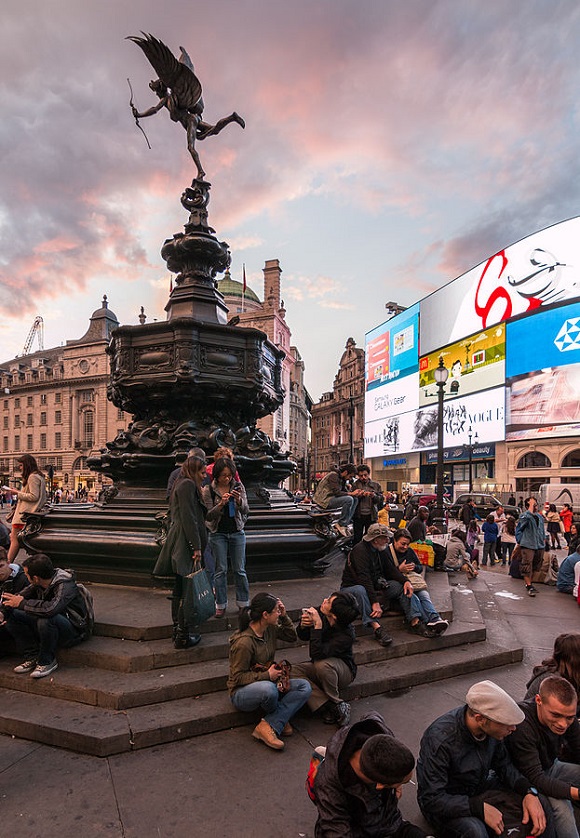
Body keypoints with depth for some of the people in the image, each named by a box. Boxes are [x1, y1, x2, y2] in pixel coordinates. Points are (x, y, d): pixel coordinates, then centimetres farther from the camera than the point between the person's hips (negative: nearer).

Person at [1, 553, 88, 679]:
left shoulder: (65, 585, -27)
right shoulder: (38, 584, -3)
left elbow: (50, 609, -42)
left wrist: (22, 603, -29)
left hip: (72, 631, -7)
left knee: (45, 620, -37)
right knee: (12, 614, -8)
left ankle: (47, 661, -13)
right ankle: (32, 657, -2)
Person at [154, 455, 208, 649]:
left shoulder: (182, 485, 21)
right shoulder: (188, 485, -12)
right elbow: (189, 518, -18)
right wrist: (196, 547, -18)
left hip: (178, 543, 11)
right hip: (185, 544, -11)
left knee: (179, 589, 16)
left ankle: (178, 631, 25)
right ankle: (183, 636, -1)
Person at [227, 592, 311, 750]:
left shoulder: (270, 628, -3)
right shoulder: (243, 642, -25)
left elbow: (292, 637, 12)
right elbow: (238, 677, -18)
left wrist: (284, 616, -3)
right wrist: (267, 675, -24)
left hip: (268, 683, 7)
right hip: (241, 692, -7)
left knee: (304, 687, -14)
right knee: (268, 689, -40)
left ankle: (267, 727, -17)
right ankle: (281, 720, -4)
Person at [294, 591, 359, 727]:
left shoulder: (346, 635, -30)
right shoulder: (319, 613, -17)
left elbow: (317, 654, -39)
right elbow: (302, 637, 1)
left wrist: (317, 626, -41)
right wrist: (303, 625, -21)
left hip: (344, 671, -5)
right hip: (318, 668, 5)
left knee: (322, 664, -38)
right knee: (292, 672, -22)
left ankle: (337, 704, -12)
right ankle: (329, 707, -18)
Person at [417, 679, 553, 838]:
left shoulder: (491, 727, -15)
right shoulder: (440, 740, -34)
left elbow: (503, 764, 2)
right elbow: (432, 799, -29)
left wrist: (529, 792, -15)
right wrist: (480, 808, -32)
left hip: (481, 786, 6)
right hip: (444, 802, -6)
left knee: (540, 804, -7)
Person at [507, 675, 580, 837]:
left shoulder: (567, 717, -14)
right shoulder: (521, 727, -36)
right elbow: (535, 779, -35)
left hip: (551, 768, 7)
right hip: (526, 780, -7)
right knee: (560, 804, -31)